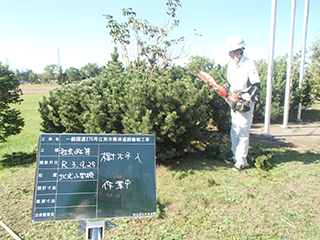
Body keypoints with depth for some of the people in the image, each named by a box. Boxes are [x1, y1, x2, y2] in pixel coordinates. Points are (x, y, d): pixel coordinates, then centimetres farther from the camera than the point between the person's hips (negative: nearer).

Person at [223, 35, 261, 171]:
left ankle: (241, 160, 5)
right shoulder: (231, 65, 10)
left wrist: (248, 100, -23)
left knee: (243, 133, -4)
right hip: (234, 103, 8)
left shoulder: (249, 65, -13)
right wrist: (224, 88, 1)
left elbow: (256, 86, -14)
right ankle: (236, 155, 26)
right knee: (234, 131, 13)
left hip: (245, 104, -7)